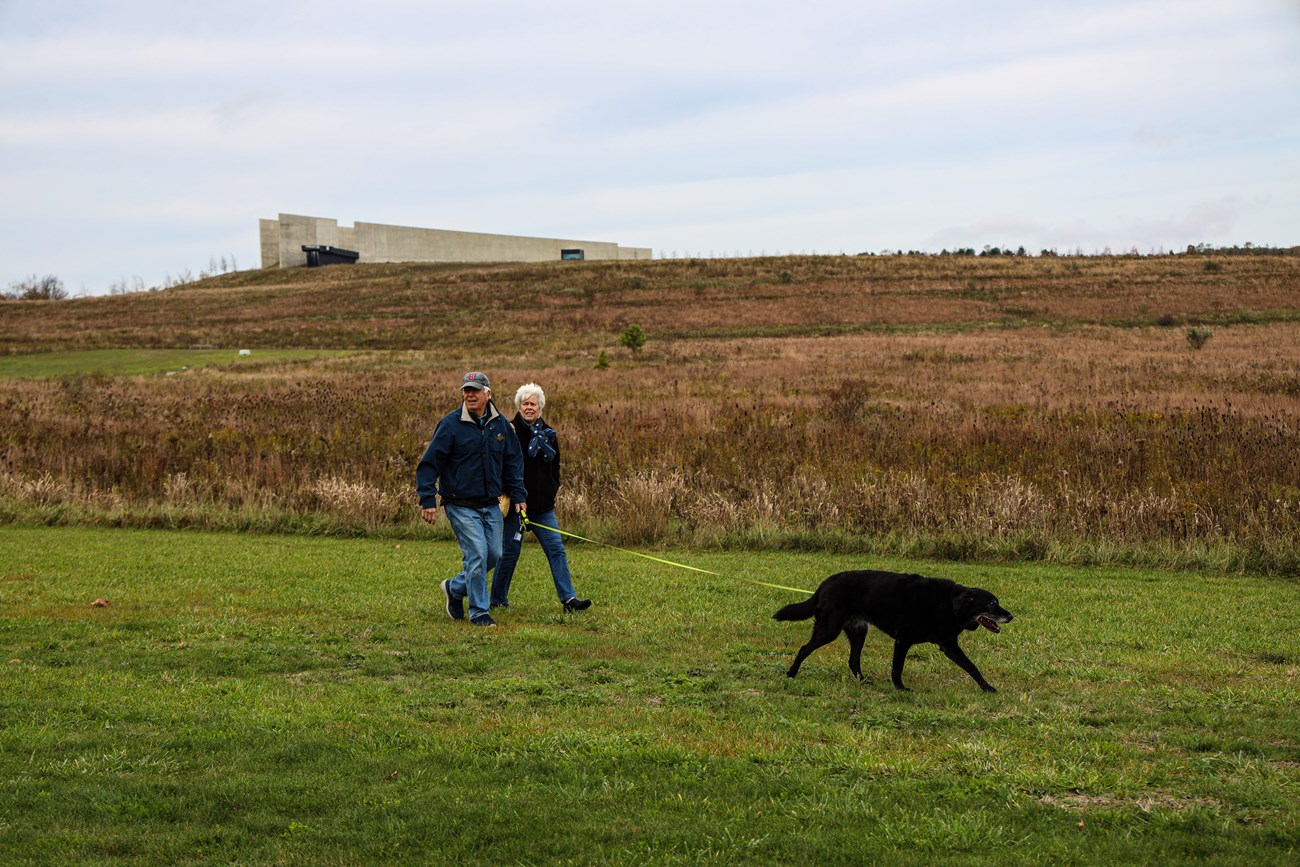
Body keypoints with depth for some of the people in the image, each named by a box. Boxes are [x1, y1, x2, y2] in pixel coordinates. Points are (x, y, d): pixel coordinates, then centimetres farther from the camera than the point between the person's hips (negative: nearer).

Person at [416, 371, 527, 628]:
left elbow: (513, 462, 15)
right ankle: (479, 613, 1)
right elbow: (429, 463, -8)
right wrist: (428, 500, -14)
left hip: (491, 505, 6)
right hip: (461, 506, -6)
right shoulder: (450, 424, -9)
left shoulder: (500, 424, 6)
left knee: (494, 555, 7)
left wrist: (518, 495, 8)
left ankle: (455, 588, 29)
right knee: (477, 555, -11)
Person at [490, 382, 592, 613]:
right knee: (510, 552, 2)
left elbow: (554, 466, 21)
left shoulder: (548, 433, 11)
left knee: (556, 549, -2)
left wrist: (552, 491, 9)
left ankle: (568, 598, -2)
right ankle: (498, 599, 16)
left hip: (542, 506, 5)